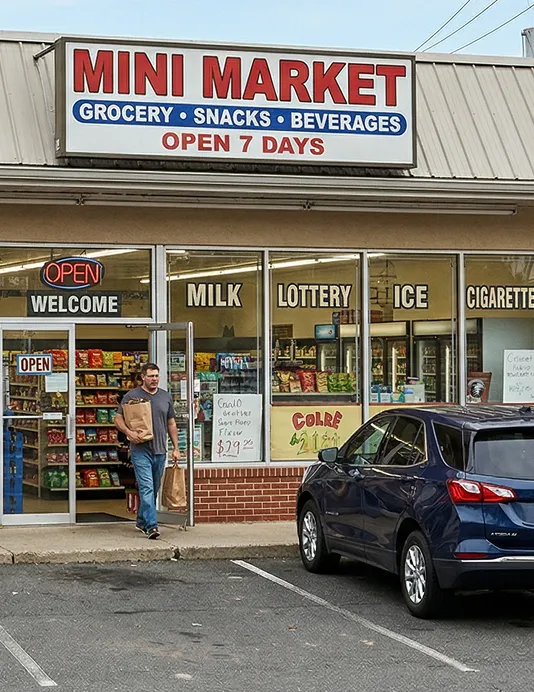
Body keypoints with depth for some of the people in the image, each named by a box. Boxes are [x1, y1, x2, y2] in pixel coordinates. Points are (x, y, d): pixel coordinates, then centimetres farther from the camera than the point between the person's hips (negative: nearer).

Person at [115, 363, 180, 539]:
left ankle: (142, 521, 27)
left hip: (160, 451, 5)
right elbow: (118, 418, -1)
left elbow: (171, 424, 17)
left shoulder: (166, 397, 13)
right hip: (141, 450, -5)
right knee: (146, 487, -13)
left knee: (153, 489, 12)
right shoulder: (131, 396, -1)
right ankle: (151, 525, -18)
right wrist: (129, 432, -20)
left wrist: (175, 448, 13)